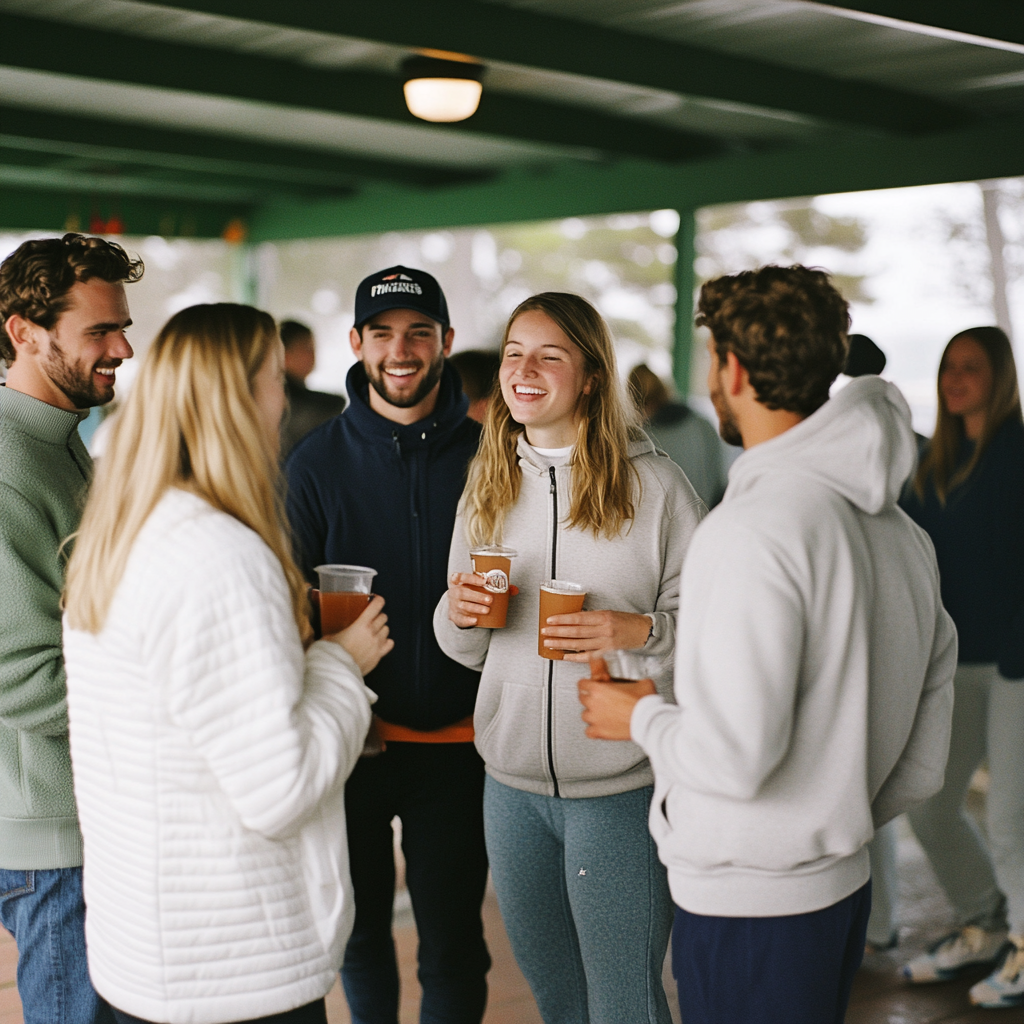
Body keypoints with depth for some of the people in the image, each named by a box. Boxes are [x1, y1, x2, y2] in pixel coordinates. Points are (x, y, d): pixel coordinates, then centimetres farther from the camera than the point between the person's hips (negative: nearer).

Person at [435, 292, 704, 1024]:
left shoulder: (653, 483, -8)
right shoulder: (487, 486, 7)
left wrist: (642, 632, -24)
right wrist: (458, 613, -8)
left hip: (621, 785, -5)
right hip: (512, 781, 5)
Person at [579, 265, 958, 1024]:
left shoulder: (754, 530, -22)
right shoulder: (900, 529, 5)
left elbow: (733, 754, -25)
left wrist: (641, 715, -8)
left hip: (747, 904, -8)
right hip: (845, 883, 8)